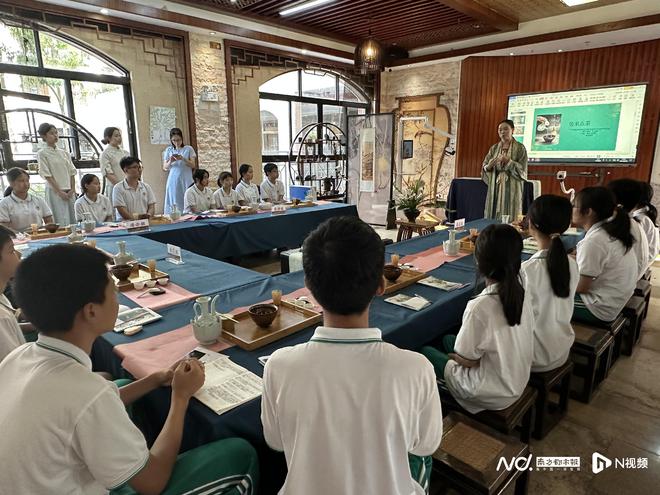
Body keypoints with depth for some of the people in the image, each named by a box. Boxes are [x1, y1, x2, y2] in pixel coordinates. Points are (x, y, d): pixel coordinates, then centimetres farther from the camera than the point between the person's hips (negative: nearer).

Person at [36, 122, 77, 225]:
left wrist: (73, 189, -2)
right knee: (62, 222, -8)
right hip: (55, 191, -5)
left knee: (73, 220, 3)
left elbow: (72, 172, 10)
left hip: (69, 191, 5)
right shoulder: (42, 153, -2)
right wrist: (59, 191, -13)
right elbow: (47, 175, -8)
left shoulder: (64, 153, 12)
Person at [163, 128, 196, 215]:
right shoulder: (169, 150, 10)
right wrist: (170, 162, -11)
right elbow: (165, 167, 10)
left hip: (186, 180, -1)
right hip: (173, 181, 1)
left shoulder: (188, 149, 5)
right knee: (174, 202, -1)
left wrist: (183, 159, -15)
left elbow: (193, 165, 0)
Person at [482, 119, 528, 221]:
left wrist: (509, 161, -18)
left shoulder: (520, 148, 1)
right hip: (495, 189, 3)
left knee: (509, 220, -5)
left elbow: (522, 170, -6)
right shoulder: (494, 148, 12)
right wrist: (489, 166, -13)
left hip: (511, 190, -3)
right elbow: (484, 169, 8)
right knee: (492, 219, 1)